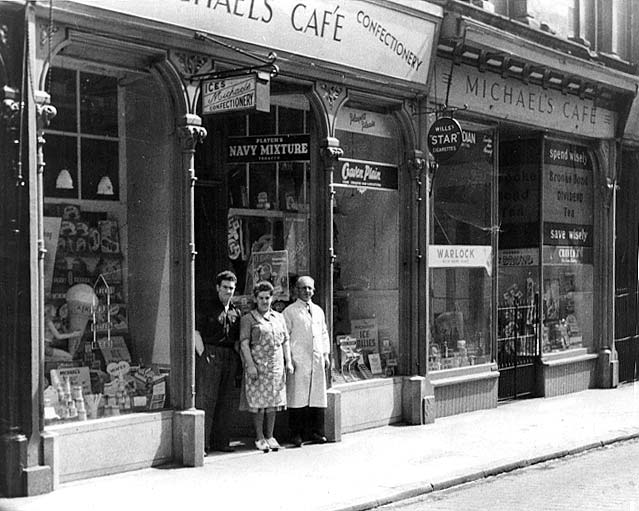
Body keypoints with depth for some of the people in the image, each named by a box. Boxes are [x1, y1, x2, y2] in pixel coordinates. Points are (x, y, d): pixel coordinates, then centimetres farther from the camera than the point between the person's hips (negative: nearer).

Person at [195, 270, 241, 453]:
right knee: (206, 399, -8)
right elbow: (196, 332, -5)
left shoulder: (235, 312, 16)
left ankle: (220, 441, 15)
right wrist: (203, 355, -11)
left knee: (225, 401, 8)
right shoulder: (207, 308, -2)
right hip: (210, 356, -6)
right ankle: (201, 443, -6)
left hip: (230, 358, 6)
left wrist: (236, 359, 9)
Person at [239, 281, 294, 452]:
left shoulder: (278, 317, 15)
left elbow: (285, 341, 16)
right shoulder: (248, 319, -1)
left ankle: (270, 436, 15)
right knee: (258, 402, -2)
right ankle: (259, 438, 7)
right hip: (257, 365, -4)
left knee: (273, 402, 6)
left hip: (276, 366, 4)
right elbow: (244, 343, -7)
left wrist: (288, 361, 7)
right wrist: (250, 365, -16)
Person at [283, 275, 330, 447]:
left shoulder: (318, 311, 18)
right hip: (298, 361, -5)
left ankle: (316, 433, 10)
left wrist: (326, 354, 13)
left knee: (318, 396, 3)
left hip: (317, 360, 5)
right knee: (297, 397, -6)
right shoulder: (290, 311, 2)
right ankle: (296, 435, -1)